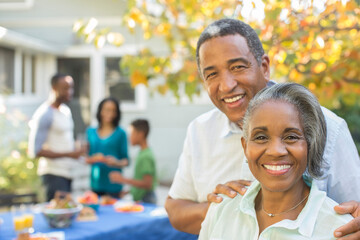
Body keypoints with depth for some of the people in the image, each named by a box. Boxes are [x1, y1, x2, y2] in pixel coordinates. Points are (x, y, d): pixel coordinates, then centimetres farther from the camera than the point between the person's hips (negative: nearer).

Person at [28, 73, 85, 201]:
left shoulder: (66, 111, 15)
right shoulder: (44, 114, -11)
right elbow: (35, 151, -16)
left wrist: (77, 148, 5)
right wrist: (69, 154, -17)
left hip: (67, 172, 8)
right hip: (53, 174, -8)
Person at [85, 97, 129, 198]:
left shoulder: (120, 133, 0)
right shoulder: (91, 132, 10)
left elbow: (126, 160, 1)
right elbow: (87, 159, 14)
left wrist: (117, 162, -18)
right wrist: (94, 158, -7)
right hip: (96, 183, 3)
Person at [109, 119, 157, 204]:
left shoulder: (146, 156, -18)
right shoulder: (142, 153, 10)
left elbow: (147, 184, -22)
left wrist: (123, 180, -21)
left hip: (146, 200, -9)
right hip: (138, 198, 9)